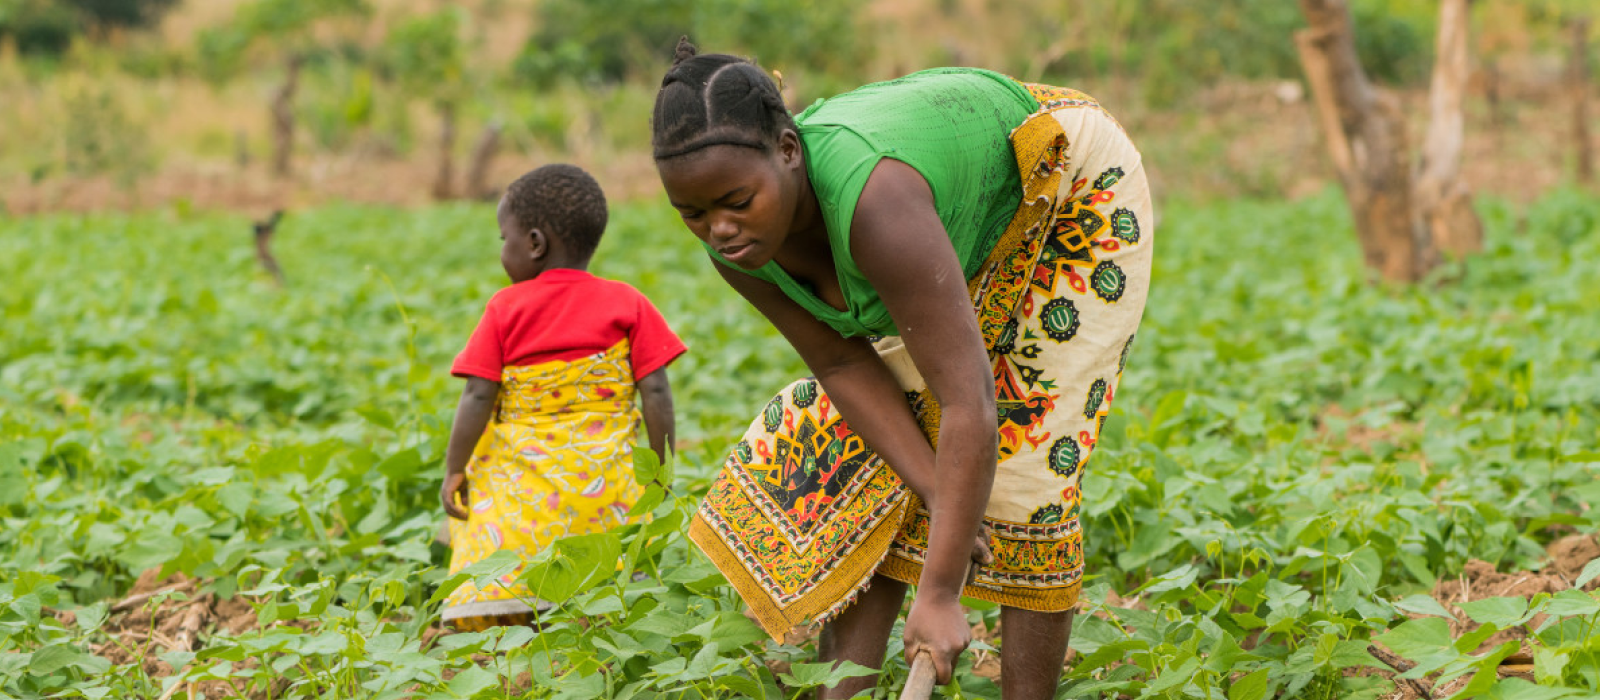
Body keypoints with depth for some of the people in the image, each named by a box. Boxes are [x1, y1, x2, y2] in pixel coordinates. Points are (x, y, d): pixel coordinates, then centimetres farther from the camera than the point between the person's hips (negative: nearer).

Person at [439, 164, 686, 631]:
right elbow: (656, 393, 3)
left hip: (521, 480, -1)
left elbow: (477, 397, -1)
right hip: (604, 474, 1)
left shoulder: (506, 309, 4)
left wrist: (454, 470, 7)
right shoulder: (627, 304, 7)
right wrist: (661, 469, 10)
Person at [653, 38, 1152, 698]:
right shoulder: (736, 245, -23)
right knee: (864, 448, -1)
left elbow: (970, 403, -45)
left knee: (1016, 468, -13)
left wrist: (939, 595, -44)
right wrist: (936, 495, -24)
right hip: (968, 226, 7)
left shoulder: (872, 203, -45)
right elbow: (845, 366, -13)